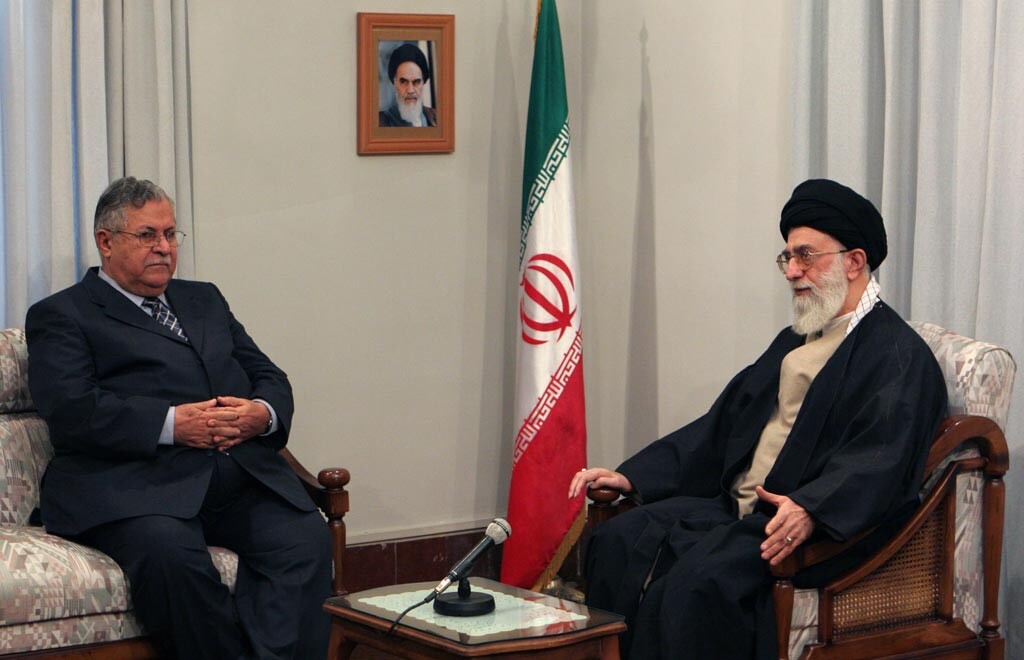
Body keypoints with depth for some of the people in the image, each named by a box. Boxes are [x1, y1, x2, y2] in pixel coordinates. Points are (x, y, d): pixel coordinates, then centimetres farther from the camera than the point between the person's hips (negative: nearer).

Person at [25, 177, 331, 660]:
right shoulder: (62, 316, 10)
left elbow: (270, 378, 24)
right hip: (134, 482, -5)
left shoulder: (204, 300, 30)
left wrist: (262, 414, -1)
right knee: (170, 554, -36)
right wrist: (172, 423, -15)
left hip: (244, 475, 5)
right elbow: (72, 411, -6)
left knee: (306, 539, -25)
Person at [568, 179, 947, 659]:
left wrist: (810, 510, -37)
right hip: (735, 506, 8)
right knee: (617, 543, -14)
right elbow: (721, 424, 24)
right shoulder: (795, 341, 25)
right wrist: (633, 476, 13)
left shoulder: (899, 354, -4)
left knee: (702, 582, -32)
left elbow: (878, 462, -19)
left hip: (820, 527, -8)